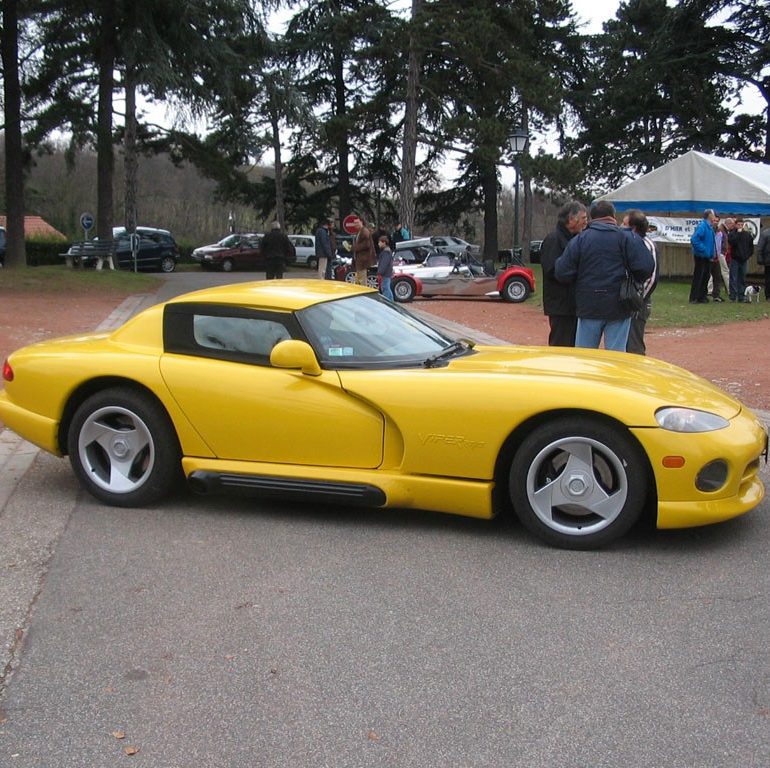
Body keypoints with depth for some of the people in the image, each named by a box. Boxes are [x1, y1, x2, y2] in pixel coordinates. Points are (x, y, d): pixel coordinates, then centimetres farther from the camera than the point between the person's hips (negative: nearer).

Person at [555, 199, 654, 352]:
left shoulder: (579, 239, 0)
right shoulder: (627, 238, -3)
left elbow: (562, 273, -5)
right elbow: (645, 267, -11)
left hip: (588, 307, 1)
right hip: (619, 307, -1)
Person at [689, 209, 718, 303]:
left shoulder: (710, 227, 11)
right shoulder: (702, 226, -17)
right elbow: (694, 240, -26)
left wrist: (713, 255, 10)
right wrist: (703, 250, -23)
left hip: (707, 257, 9)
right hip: (701, 256, -9)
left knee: (705, 277, 13)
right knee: (698, 277, -4)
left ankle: (702, 297, 20)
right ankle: (693, 298, 1)